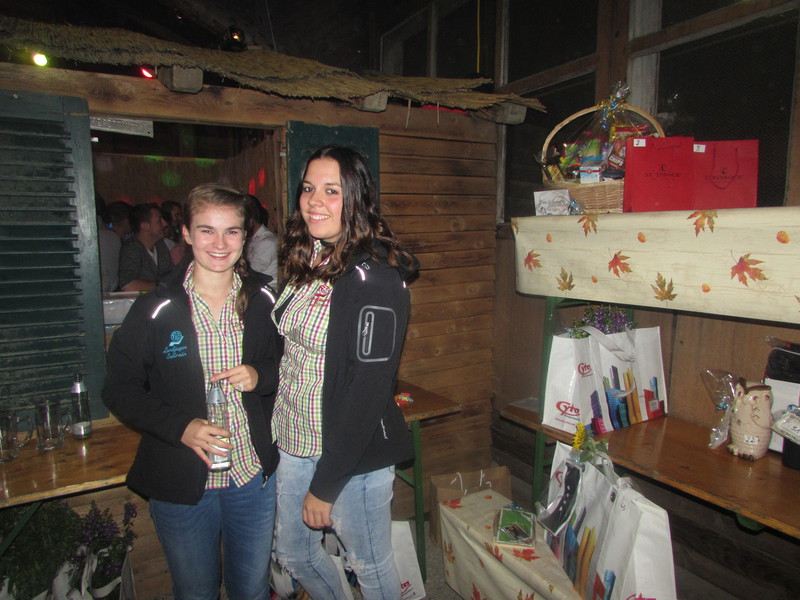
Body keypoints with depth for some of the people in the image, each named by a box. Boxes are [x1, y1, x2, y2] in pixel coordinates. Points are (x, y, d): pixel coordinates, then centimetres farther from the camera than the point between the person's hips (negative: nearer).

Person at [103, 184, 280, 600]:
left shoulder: (263, 300, -3)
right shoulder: (156, 310, -11)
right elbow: (119, 388, -5)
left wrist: (260, 375, -14)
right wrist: (180, 426, -19)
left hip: (254, 476, 2)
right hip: (182, 484, -1)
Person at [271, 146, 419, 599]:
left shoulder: (374, 278, -21)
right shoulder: (307, 264, 4)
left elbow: (369, 388, -22)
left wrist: (325, 485, -17)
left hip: (354, 454, -8)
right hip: (296, 442, 8)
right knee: (292, 551, 24)